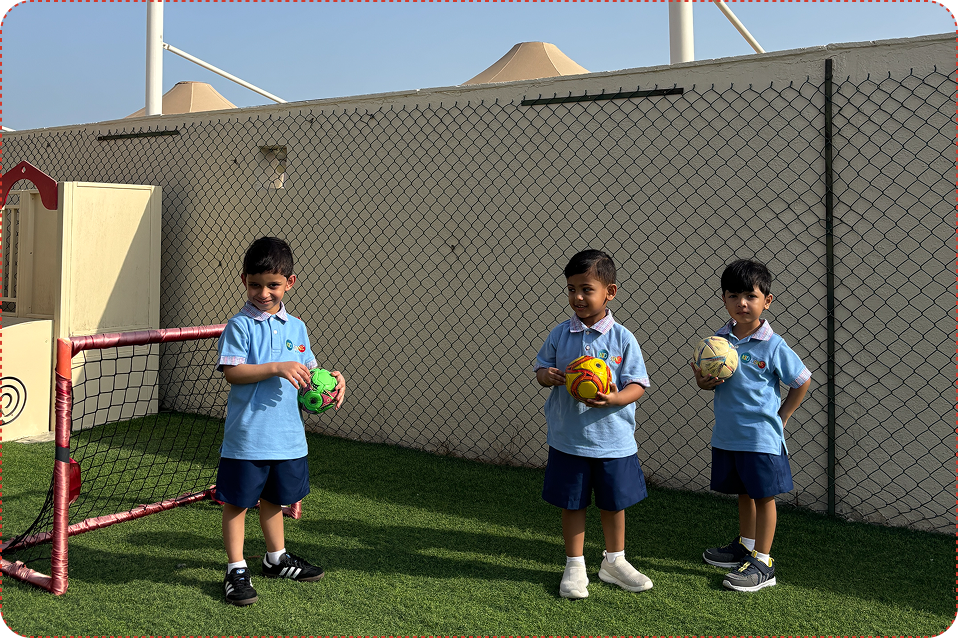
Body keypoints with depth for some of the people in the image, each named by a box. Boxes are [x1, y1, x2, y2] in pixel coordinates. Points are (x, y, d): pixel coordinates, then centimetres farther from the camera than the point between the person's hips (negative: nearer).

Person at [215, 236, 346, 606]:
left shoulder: (296, 328, 9)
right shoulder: (240, 325, -8)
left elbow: (307, 373, 16)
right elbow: (231, 372, -17)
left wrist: (332, 379, -3)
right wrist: (277, 368, -24)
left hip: (287, 436, 5)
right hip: (247, 435, -5)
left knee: (275, 498, 21)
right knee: (238, 502, 5)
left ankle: (277, 558, 39)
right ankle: (236, 570, 19)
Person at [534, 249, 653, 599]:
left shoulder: (622, 338, -8)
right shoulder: (560, 334, -2)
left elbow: (637, 384, -6)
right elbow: (541, 366, 9)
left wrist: (614, 398, -26)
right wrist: (546, 376, -15)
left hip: (613, 439, -1)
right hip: (568, 438, 1)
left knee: (614, 503, 15)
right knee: (572, 504, 11)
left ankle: (614, 561, 37)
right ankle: (575, 567, 28)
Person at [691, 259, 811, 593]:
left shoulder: (773, 345, -13)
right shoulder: (719, 339, 1)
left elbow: (802, 381, -3)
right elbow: (711, 379, 12)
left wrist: (780, 417, -2)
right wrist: (703, 381, -12)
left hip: (761, 436, -5)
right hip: (727, 434, 5)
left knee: (763, 496, 5)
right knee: (743, 492, 21)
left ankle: (762, 562, 14)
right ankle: (746, 544, 38)